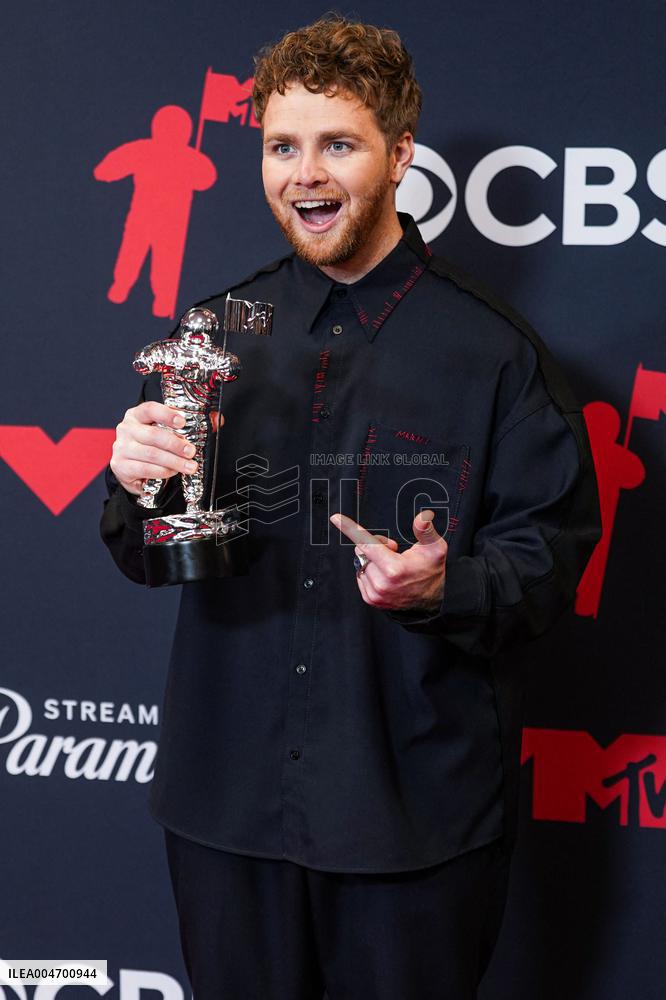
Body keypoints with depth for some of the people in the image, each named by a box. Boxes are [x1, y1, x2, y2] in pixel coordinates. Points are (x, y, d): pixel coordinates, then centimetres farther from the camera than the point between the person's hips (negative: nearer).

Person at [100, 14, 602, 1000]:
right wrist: (139, 486, -14)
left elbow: (551, 551, -6)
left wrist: (444, 586, -25)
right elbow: (148, 558, 8)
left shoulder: (493, 348, -6)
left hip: (419, 807, -3)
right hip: (228, 796, 3)